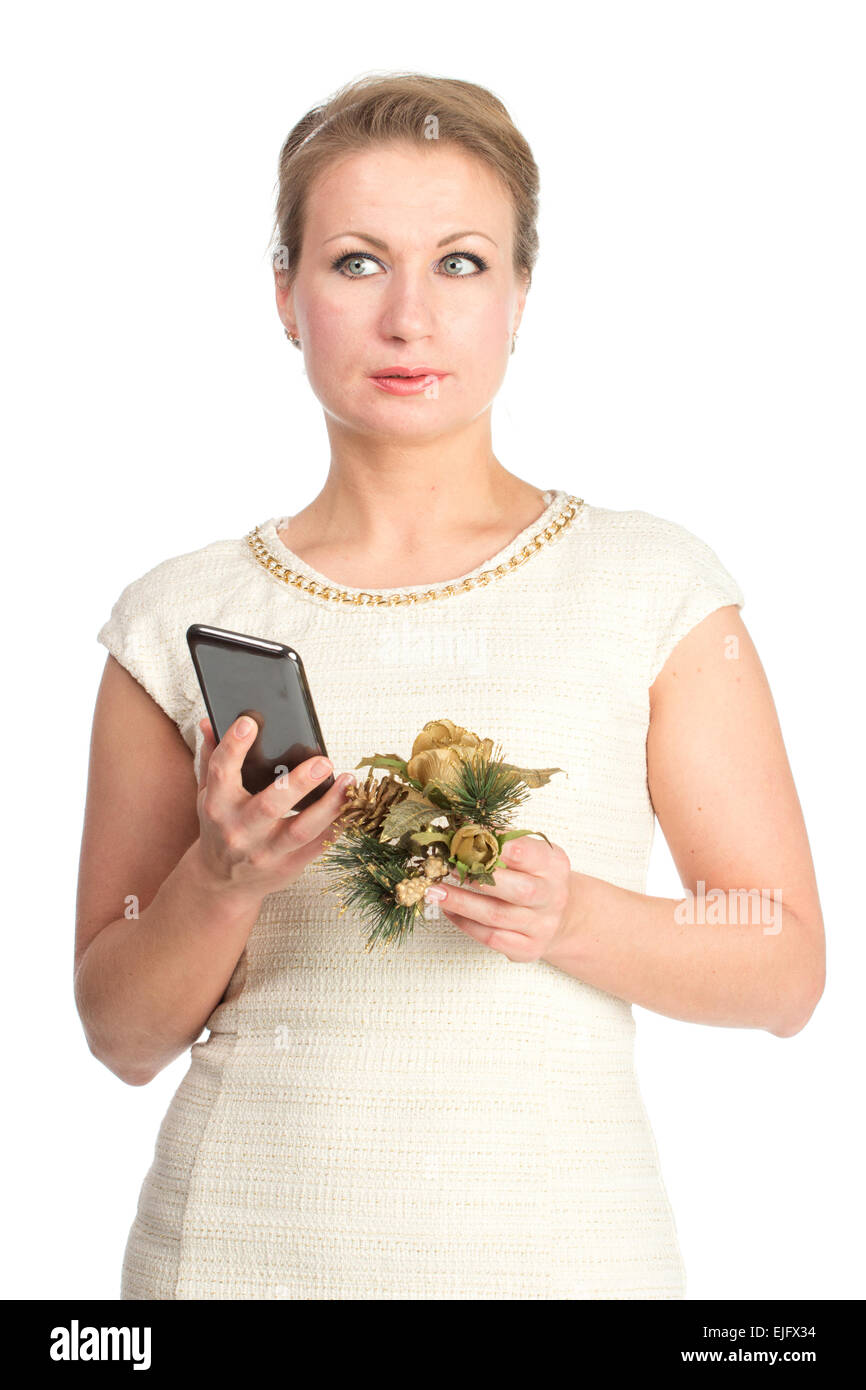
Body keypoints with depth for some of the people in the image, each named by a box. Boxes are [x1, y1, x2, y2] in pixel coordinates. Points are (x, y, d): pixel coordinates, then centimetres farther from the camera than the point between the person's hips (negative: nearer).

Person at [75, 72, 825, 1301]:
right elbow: (123, 1036, 3)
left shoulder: (659, 594, -3)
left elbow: (784, 970, -2)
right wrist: (222, 880, -16)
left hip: (557, 1238, 0)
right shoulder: (180, 622, 0)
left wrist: (572, 918, -18)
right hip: (246, 1239, 1)